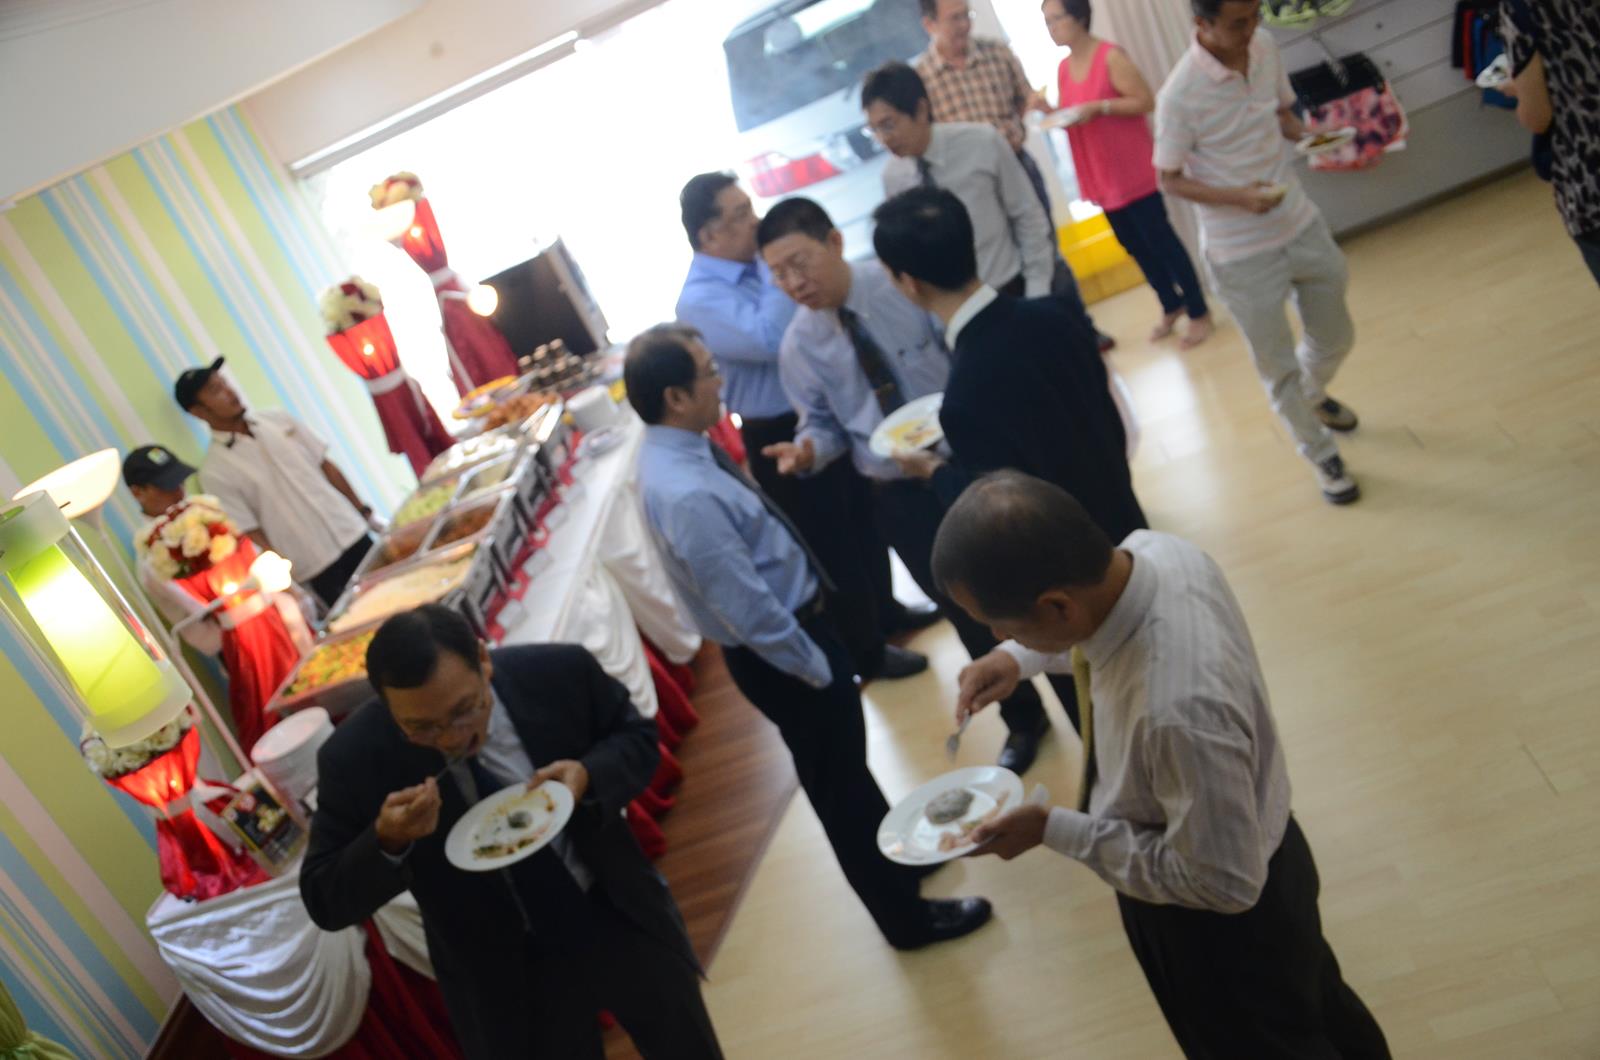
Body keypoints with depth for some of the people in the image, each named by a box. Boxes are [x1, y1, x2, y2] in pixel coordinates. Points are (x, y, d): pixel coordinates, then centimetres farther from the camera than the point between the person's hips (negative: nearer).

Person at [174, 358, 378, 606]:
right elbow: (250, 534, -11)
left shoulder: (278, 420, 4)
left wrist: (363, 510, 9)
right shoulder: (214, 472, -10)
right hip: (316, 566, -5)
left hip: (352, 533, 5)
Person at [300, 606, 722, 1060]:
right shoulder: (354, 758, -22)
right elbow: (325, 902, -13)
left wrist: (588, 775, -25)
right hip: (502, 969, -1)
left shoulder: (560, 671, -21)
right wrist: (387, 840, -34)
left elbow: (637, 738, -3)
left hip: (618, 914, 2)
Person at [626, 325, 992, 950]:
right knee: (837, 779, 11)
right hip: (777, 651, -9)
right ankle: (906, 916, 32)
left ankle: (897, 856, 52)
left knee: (845, 764, 28)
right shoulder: (684, 495, -33)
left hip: (797, 618, 9)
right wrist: (814, 666, -16)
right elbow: (749, 611, -28)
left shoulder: (678, 447, -2)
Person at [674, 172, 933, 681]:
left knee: (865, 518, 23)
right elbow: (770, 340, -34)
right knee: (830, 543, 8)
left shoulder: (760, 262, 3)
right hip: (782, 437, -8)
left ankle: (885, 609, 46)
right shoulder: (699, 301, -21)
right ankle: (864, 651, 27)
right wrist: (779, 270, -26)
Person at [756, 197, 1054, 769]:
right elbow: (827, 423, 4)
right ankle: (1023, 720, 41)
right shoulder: (798, 347, -7)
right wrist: (808, 448, -19)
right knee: (967, 614, 15)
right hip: (902, 497, 2)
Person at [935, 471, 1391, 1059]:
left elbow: (1224, 883, -31)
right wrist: (1019, 656, -12)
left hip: (1224, 923, -7)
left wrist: (1055, 829, -26)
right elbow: (1097, 618, 3)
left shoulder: (1178, 711, -47)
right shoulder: (1152, 549, -23)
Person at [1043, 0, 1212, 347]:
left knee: (1159, 238, -2)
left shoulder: (1110, 57, -14)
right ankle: (1171, 306, 30)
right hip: (1100, 175, 7)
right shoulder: (1063, 68, 7)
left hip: (1132, 170, -7)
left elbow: (1146, 101, -16)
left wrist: (1098, 107, -23)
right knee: (1133, 243, 14)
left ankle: (1199, 312, 9)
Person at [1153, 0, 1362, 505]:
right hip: (1241, 253, -5)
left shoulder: (1266, 49, -6)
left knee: (1336, 337, 22)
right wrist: (1239, 197, -28)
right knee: (1277, 366, 9)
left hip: (1302, 224, 6)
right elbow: (1170, 180, -15)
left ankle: (1314, 395, 56)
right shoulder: (1180, 94, -24)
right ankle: (1323, 456, 33)